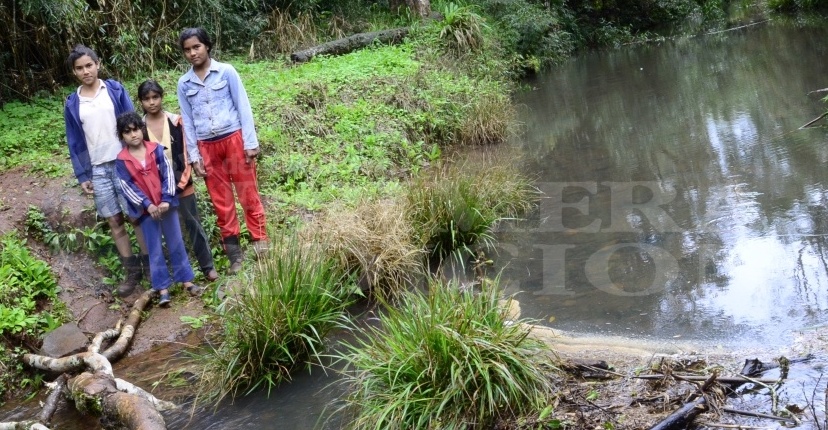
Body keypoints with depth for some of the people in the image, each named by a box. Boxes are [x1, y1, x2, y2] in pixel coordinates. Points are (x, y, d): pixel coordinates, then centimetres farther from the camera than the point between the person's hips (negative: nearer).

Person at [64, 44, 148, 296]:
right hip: (97, 170, 3)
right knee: (114, 221, 6)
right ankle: (132, 272, 16)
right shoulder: (72, 104, 6)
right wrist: (82, 175, 3)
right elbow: (75, 143, 8)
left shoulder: (115, 90, 1)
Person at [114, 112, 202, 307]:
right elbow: (127, 187, -8)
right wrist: (147, 205, -17)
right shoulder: (121, 160, -5)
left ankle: (186, 280, 19)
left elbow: (168, 174, -5)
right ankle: (163, 289, 9)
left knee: (176, 243, 8)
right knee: (155, 249, 4)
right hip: (145, 209, -1)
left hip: (166, 204, 1)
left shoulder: (156, 149, -3)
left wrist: (166, 200, -15)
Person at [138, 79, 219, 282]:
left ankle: (207, 266, 16)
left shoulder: (176, 121, -5)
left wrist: (182, 180, -7)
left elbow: (186, 151, -1)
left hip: (181, 183, 0)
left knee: (193, 223, 8)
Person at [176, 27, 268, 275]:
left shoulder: (226, 72, -3)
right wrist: (194, 156, 5)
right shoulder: (184, 83, 6)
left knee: (248, 194, 0)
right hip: (207, 147, 3)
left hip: (234, 139, -3)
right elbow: (187, 122, 8)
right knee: (221, 202, 7)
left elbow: (243, 107, -3)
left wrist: (250, 142, -8)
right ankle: (234, 254, 14)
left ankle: (261, 244, 6)